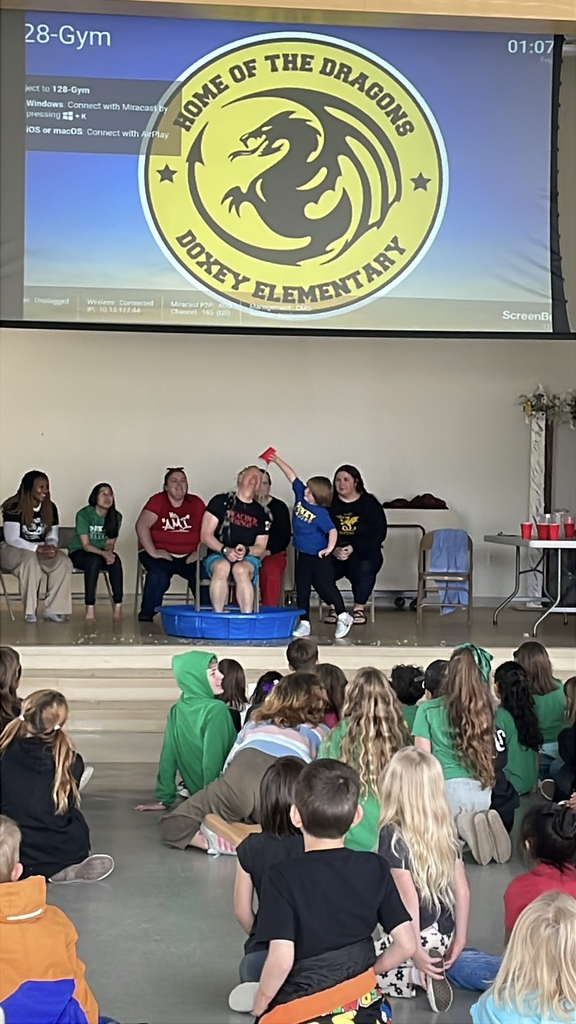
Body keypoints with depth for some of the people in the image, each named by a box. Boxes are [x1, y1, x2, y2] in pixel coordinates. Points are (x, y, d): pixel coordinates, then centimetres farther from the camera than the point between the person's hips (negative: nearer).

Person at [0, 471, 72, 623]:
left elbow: (53, 537, 4)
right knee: (30, 559, -40)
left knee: (64, 562, -24)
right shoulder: (14, 507, -16)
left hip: (40, 550, 5)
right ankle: (30, 611, -33)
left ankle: (53, 610, -23)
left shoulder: (50, 508, 2)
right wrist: (38, 548, -31)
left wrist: (51, 548, -21)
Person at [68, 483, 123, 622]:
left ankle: (118, 606, -30)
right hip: (78, 553, -4)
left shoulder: (116, 516, -4)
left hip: (102, 553, 4)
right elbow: (85, 545, -18)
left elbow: (110, 543, -2)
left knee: (115, 561, -30)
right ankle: (90, 607, -38)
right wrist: (103, 553, -35)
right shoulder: (84, 514, -16)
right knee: (94, 560, -37)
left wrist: (109, 552, -26)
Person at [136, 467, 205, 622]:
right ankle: (146, 614, -15)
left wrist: (200, 551, -9)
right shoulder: (157, 500, -4)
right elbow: (142, 525, -13)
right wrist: (152, 552, -20)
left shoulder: (196, 503, 6)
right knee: (159, 574, -32)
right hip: (160, 554, -3)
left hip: (188, 556, 3)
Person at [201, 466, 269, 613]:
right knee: (222, 567, -38)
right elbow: (205, 535, 0)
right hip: (218, 556, -1)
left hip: (248, 558, 1)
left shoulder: (261, 513, 12)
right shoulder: (221, 502, 5)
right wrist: (225, 550, -17)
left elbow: (260, 548, 10)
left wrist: (246, 550, -13)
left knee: (241, 570, -36)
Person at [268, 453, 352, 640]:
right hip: (303, 556, 7)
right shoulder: (300, 495, -3)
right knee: (302, 589, 9)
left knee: (326, 587, 3)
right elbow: (292, 475, 2)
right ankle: (304, 624, 16)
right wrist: (277, 460, 2)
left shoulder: (321, 513, -21)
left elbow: (332, 531, -23)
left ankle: (342, 617, 20)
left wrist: (329, 548, -34)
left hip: (318, 557, -7)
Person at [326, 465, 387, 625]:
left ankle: (359, 608, -13)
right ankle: (333, 607, -10)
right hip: (334, 553, 1)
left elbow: (379, 534, -3)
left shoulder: (370, 503, 3)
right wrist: (334, 549, -20)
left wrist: (354, 548, -16)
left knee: (364, 568, -35)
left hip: (363, 553, -1)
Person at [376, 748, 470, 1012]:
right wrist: (459, 938, 10)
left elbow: (408, 897, -21)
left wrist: (415, 950, -18)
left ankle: (420, 976, -7)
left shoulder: (392, 835, -17)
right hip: (443, 935, 7)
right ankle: (432, 970, 6)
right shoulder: (445, 831, 1)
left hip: (419, 936, -7)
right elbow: (462, 890, 3)